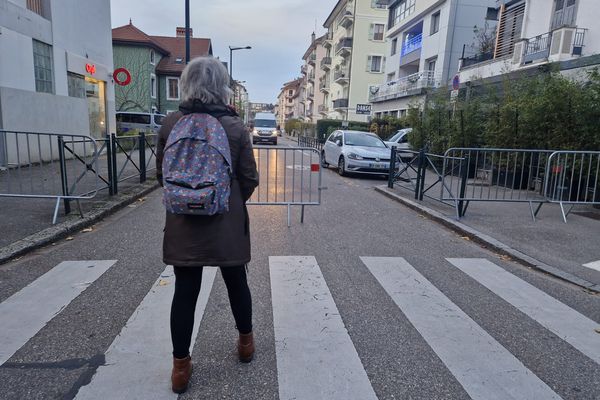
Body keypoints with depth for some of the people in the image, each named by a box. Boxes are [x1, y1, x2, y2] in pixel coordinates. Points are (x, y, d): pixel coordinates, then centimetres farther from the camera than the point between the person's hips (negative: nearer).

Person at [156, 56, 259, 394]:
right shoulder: (235, 126, -9)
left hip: (183, 222, 1)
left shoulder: (170, 123, -3)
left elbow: (162, 174, 6)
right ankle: (246, 342, 36)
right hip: (227, 222, -1)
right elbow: (250, 179, -5)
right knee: (236, 282, 17)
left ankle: (181, 366, 18)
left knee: (185, 291, 9)